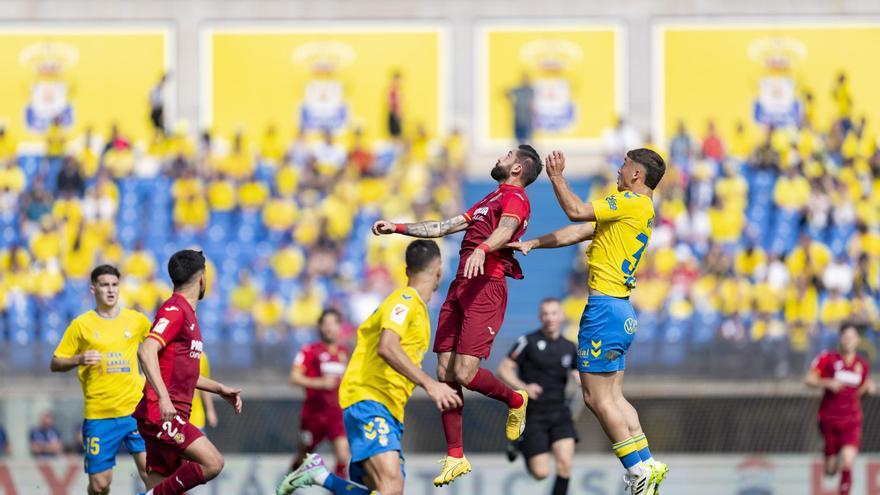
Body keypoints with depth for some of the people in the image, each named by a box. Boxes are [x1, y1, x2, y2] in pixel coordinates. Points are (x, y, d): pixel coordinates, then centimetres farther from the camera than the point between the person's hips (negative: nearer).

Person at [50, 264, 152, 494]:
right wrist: (80, 360, -14)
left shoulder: (136, 320, 6)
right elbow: (55, 364, 4)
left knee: (149, 468, -13)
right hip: (98, 414, -1)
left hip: (135, 408, 1)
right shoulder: (81, 324, 1)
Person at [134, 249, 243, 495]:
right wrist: (163, 398, -33)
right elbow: (146, 351, -24)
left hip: (171, 416, 10)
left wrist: (220, 389, 30)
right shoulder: (175, 310, -9)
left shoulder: (187, 312, 22)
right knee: (213, 462, -20)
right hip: (160, 414, -10)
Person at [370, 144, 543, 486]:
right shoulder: (489, 201, 29)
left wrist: (483, 248, -44)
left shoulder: (515, 198, -2)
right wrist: (397, 228, 30)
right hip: (460, 286, 9)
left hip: (486, 289, -9)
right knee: (445, 374, 1)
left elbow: (506, 228, -24)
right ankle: (455, 457, 5)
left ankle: (515, 401, 13)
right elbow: (444, 227, 34)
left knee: (465, 374, -16)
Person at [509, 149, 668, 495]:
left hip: (606, 308, -10)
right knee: (612, 397, 12)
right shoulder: (638, 209, 18)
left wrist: (557, 177, -6)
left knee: (597, 398, -6)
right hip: (619, 309, 10)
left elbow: (577, 211, -18)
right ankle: (647, 466, 10)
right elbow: (580, 231, 20)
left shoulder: (634, 203, -12)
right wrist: (532, 244, 19)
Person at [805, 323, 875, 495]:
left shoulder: (862, 364, 6)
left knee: (847, 463, -19)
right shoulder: (827, 358, -5)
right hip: (829, 418, -1)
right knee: (830, 470, 6)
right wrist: (828, 383, -22)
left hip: (852, 421, 1)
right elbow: (809, 379, -6)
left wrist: (868, 387, -2)